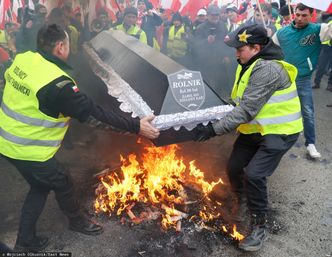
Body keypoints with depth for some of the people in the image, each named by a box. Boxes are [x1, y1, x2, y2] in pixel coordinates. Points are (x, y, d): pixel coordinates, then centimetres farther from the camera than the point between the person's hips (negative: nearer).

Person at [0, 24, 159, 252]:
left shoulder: (22, 60, -3)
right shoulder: (56, 83, -29)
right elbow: (94, 112, -28)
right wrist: (136, 126, -24)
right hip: (29, 151, -8)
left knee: (40, 186, 24)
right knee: (63, 184, 16)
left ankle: (26, 241, 35)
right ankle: (77, 221, 44)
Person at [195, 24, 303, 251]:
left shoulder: (267, 69, -26)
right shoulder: (249, 66, 6)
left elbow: (247, 109, -31)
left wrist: (215, 129, -31)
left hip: (279, 131, -9)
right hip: (255, 129, 9)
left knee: (254, 174, -20)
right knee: (234, 168, 8)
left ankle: (259, 227, 2)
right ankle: (243, 201, 40)